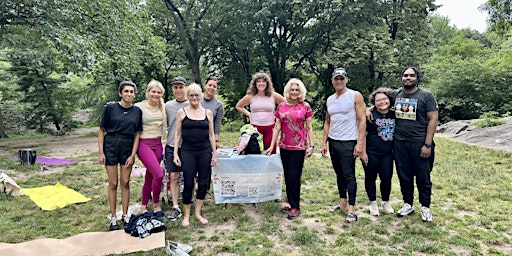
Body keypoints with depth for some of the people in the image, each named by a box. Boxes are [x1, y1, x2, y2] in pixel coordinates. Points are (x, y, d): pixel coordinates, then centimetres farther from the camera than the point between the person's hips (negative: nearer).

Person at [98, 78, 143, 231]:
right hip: (111, 147, -2)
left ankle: (125, 215, 21)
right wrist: (100, 152, -7)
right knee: (113, 183, 4)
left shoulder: (137, 111, 2)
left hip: (128, 148, 2)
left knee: (125, 183, 8)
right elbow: (102, 131, -2)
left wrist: (133, 155, -3)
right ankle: (113, 218, 16)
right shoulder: (110, 108, -5)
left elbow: (137, 134, 3)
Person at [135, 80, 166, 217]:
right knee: (159, 174, -16)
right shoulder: (139, 107, -8)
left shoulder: (163, 107, 7)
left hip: (158, 144, 5)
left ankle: (144, 207, 24)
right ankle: (156, 204, 5)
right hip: (144, 144, -5)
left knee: (150, 176, 11)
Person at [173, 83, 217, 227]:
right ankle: (186, 215, 17)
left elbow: (211, 135, 10)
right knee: (188, 184, 0)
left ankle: (198, 212, 23)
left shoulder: (208, 113, 8)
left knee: (203, 183, 6)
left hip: (205, 152, 2)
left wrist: (214, 153, 7)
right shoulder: (182, 112, 3)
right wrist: (175, 154, -2)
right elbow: (177, 134, 4)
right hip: (187, 152, -2)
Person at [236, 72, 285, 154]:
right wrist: (248, 114, 6)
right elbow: (238, 106, 17)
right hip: (254, 128, 0)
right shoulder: (250, 96, 4)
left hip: (269, 129, 0)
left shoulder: (273, 96, 2)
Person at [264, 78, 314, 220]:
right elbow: (277, 127, 7)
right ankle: (291, 203, 24)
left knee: (294, 176, -4)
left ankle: (296, 207, 8)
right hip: (284, 146, 4)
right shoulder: (281, 106, 6)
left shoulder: (305, 106, -1)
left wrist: (311, 145, -5)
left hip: (299, 146, -3)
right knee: (287, 176, 10)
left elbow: (309, 128, 1)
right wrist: (271, 145, 3)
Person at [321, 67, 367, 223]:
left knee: (349, 176, -4)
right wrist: (324, 143, 9)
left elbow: (362, 120, -10)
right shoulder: (330, 100, 11)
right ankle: (342, 202, 25)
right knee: (339, 174, 14)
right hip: (333, 142, 6)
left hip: (348, 143, -6)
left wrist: (360, 144, -16)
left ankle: (351, 209, 3)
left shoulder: (355, 96, -7)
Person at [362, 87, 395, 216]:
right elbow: (363, 133, -7)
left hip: (387, 153, 4)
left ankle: (386, 202, 28)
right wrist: (363, 152, -10)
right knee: (370, 177, 7)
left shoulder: (394, 115, 6)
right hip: (371, 153, -3)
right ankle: (373, 203, 22)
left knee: (387, 178, 7)